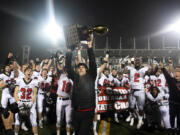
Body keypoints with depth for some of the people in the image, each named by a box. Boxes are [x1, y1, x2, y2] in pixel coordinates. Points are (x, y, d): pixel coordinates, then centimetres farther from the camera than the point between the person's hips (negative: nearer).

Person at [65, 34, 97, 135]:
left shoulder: (91, 77, 3)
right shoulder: (75, 77, 10)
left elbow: (93, 64, -8)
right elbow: (68, 67, 6)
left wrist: (90, 47, -15)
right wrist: (69, 51, -1)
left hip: (88, 111, -4)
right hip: (76, 111, 4)